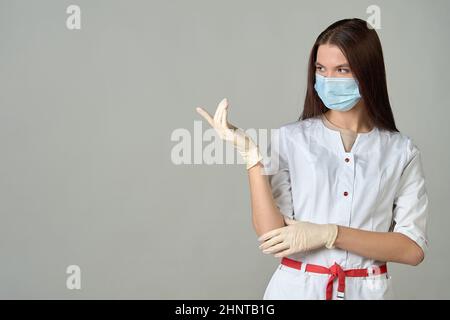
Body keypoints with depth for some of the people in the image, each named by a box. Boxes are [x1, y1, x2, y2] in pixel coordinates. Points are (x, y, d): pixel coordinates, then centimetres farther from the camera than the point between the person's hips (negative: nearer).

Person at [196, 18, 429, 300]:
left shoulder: (401, 151, -3)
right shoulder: (290, 139, -5)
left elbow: (413, 249, -8)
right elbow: (273, 237, -11)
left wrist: (328, 233, -17)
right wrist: (250, 153, -18)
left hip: (368, 289, 1)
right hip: (297, 287, 0)